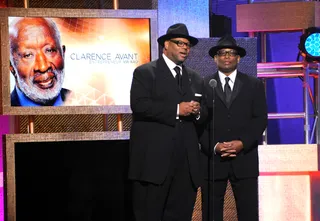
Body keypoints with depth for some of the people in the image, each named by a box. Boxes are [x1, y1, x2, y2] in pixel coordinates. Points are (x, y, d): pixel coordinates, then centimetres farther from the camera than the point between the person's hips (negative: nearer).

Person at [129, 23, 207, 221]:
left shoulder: (195, 78, 19)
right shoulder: (145, 72, 1)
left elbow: (204, 116, 18)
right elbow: (139, 105, -14)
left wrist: (197, 112, -6)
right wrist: (177, 109, -16)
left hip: (186, 162, 5)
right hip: (154, 160, -5)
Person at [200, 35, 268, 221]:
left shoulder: (254, 85, 11)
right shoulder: (203, 85, 8)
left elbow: (261, 119, 3)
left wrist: (242, 143, -10)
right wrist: (214, 146, -11)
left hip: (244, 159, 1)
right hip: (212, 159, 0)